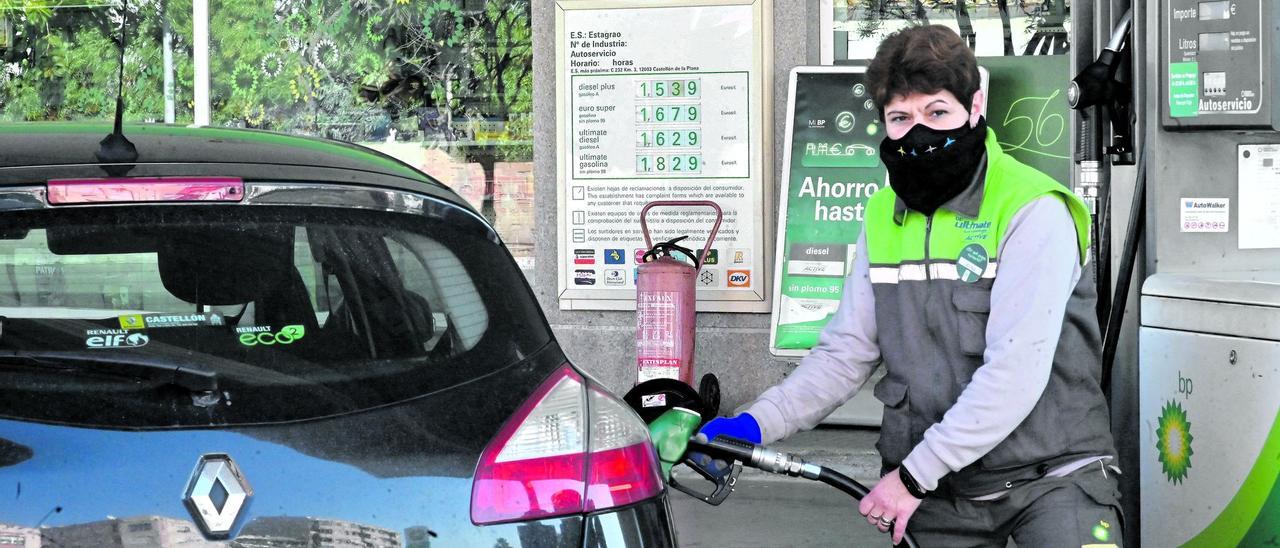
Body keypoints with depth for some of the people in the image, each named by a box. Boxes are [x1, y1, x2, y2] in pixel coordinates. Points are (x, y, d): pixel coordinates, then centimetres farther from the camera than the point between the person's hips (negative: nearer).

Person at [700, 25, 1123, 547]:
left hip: (1048, 472, -4)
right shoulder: (883, 217, 8)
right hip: (937, 490, 5)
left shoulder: (1032, 210, -13)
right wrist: (755, 423, -5)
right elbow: (846, 352, 10)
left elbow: (1016, 370, -20)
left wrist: (915, 473, -20)